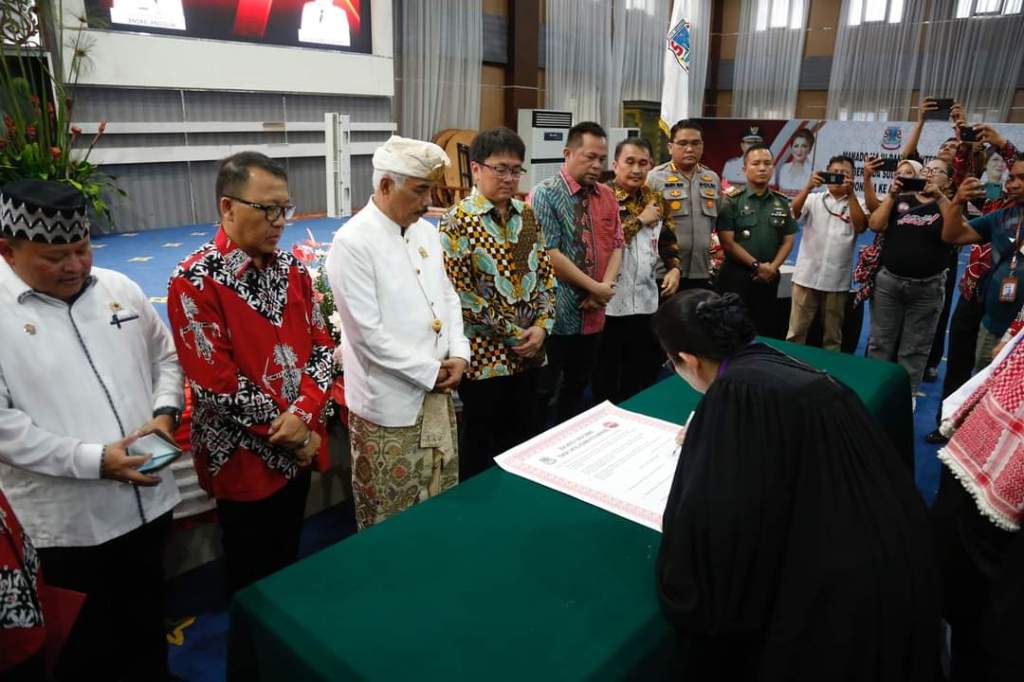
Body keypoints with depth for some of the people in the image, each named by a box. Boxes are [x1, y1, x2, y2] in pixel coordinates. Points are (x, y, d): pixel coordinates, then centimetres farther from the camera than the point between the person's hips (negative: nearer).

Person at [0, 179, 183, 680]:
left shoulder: (119, 289, 3)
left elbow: (165, 358, 12)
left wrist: (164, 412, -6)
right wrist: (93, 459, -22)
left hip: (148, 500, 5)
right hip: (66, 524, -4)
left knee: (147, 625, 24)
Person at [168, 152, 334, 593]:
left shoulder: (292, 268, 2)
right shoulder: (195, 281, -17)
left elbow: (322, 346, 1)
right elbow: (215, 384, -20)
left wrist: (304, 414, -15)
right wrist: (287, 432, -14)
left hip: (298, 448, 6)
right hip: (244, 458, -6)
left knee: (289, 560, 24)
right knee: (252, 576, 15)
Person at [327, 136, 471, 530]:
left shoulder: (426, 232, 7)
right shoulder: (353, 242, -18)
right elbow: (369, 334, -21)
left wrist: (459, 354, -3)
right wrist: (430, 373, -15)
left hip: (437, 393, 7)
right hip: (388, 403, -7)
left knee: (442, 505, 21)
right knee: (390, 521, 9)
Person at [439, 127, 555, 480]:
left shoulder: (526, 215, 8)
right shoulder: (458, 221, -11)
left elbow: (545, 273, 10)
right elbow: (460, 294, -15)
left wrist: (542, 326, -5)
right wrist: (513, 333, -13)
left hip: (528, 352, 6)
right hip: (484, 355, -6)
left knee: (524, 442, 18)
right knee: (479, 450, 9)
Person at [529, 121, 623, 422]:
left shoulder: (606, 196, 9)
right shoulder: (544, 195, -11)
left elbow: (616, 245, 10)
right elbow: (549, 254, -18)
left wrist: (606, 287, -9)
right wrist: (595, 287, -15)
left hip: (592, 314, 7)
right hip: (555, 314, -7)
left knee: (578, 387, 18)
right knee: (540, 391, 4)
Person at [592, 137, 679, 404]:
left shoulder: (655, 199, 10)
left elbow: (668, 239, 20)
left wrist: (674, 268, 2)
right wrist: (640, 220, -13)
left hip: (646, 300, 6)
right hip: (610, 302, -6)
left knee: (643, 378, 17)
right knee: (605, 381, 8)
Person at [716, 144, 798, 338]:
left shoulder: (782, 203, 11)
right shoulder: (732, 202, -4)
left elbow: (788, 241, 9)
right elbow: (728, 242, -10)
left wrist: (772, 267, -7)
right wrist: (756, 265, -14)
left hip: (769, 277, 4)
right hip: (736, 275, -4)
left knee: (767, 331, 9)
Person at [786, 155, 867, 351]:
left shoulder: (856, 204, 7)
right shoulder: (813, 199, 8)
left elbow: (861, 227, -10)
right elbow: (794, 212, -9)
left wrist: (850, 194, -15)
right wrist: (808, 187, -24)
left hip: (837, 280, 1)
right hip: (807, 276, 0)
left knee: (832, 335, 11)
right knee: (796, 331, 3)